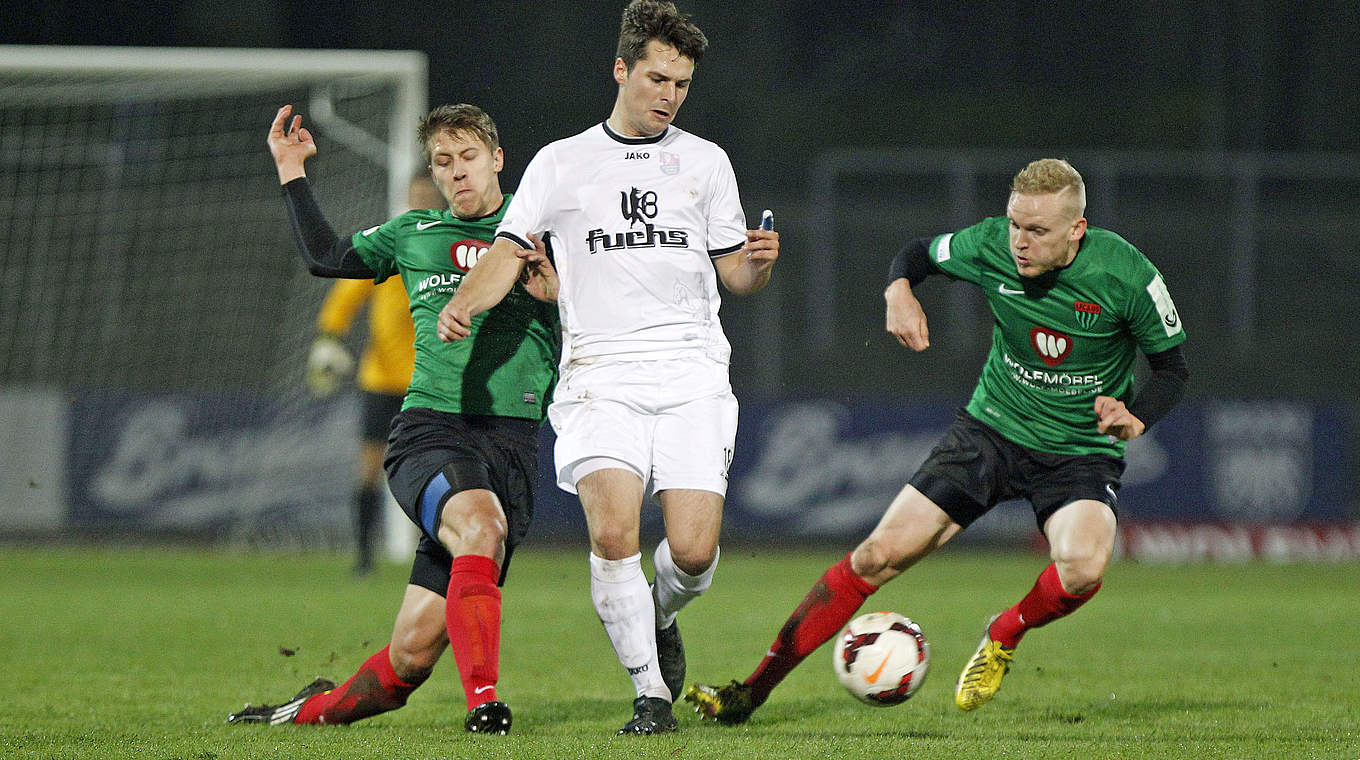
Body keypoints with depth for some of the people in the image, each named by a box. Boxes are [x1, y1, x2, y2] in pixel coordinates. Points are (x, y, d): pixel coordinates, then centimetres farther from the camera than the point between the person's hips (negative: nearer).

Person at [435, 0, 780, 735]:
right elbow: (509, 252, 4)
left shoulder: (705, 161, 15)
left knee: (694, 551, -12)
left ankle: (660, 615, 24)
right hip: (601, 375, -1)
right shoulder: (561, 163, 11)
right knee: (613, 531, -22)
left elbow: (735, 273, 17)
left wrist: (758, 262, -7)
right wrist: (462, 303, -16)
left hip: (692, 375, 1)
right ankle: (651, 691, -8)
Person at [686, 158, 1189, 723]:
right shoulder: (989, 247, -13)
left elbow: (1171, 367, -3)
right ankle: (753, 690, -2)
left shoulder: (1127, 274, -19)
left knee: (1081, 567, -33)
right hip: (993, 427, 2)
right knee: (881, 552, -9)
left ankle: (1004, 637, 2)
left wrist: (1134, 419, -23)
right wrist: (899, 292, -14)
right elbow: (919, 253, 9)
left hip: (1083, 450, -2)